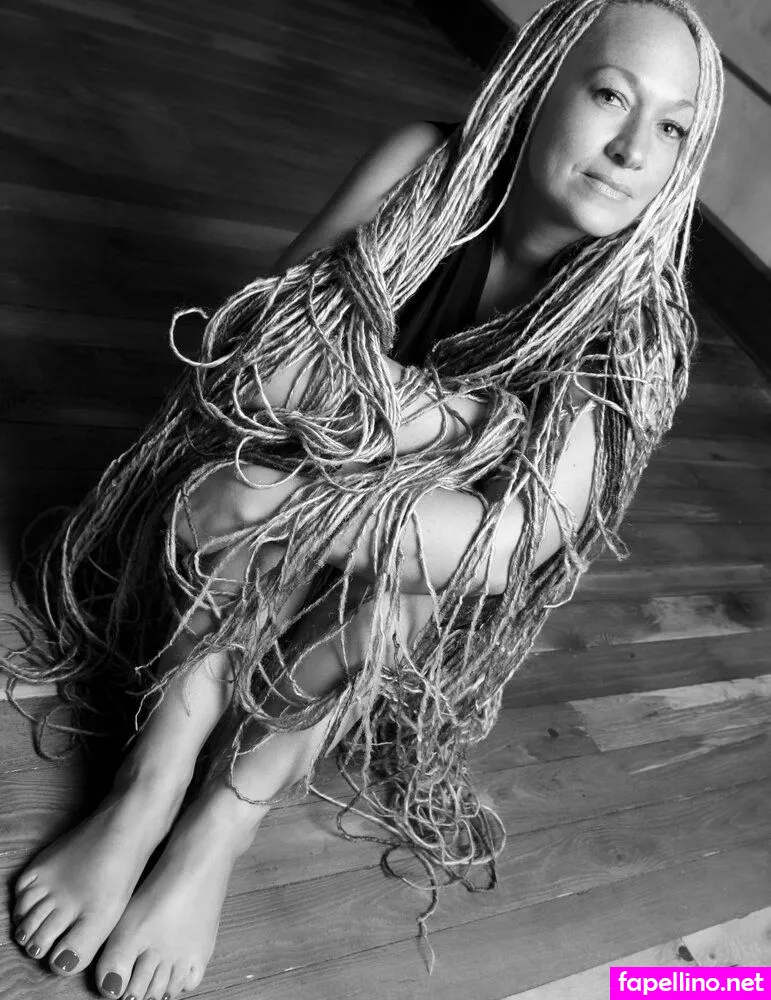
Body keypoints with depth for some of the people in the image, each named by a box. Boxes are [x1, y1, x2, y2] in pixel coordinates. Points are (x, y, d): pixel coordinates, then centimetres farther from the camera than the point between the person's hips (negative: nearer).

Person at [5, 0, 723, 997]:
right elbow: (254, 344, -15)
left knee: (392, 585, -33)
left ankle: (222, 827, -17)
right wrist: (431, 414, -31)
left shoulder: (633, 333, -21)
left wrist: (284, 502, -39)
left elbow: (522, 541, -31)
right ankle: (149, 785, -24)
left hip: (432, 610, 0)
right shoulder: (427, 166, -16)